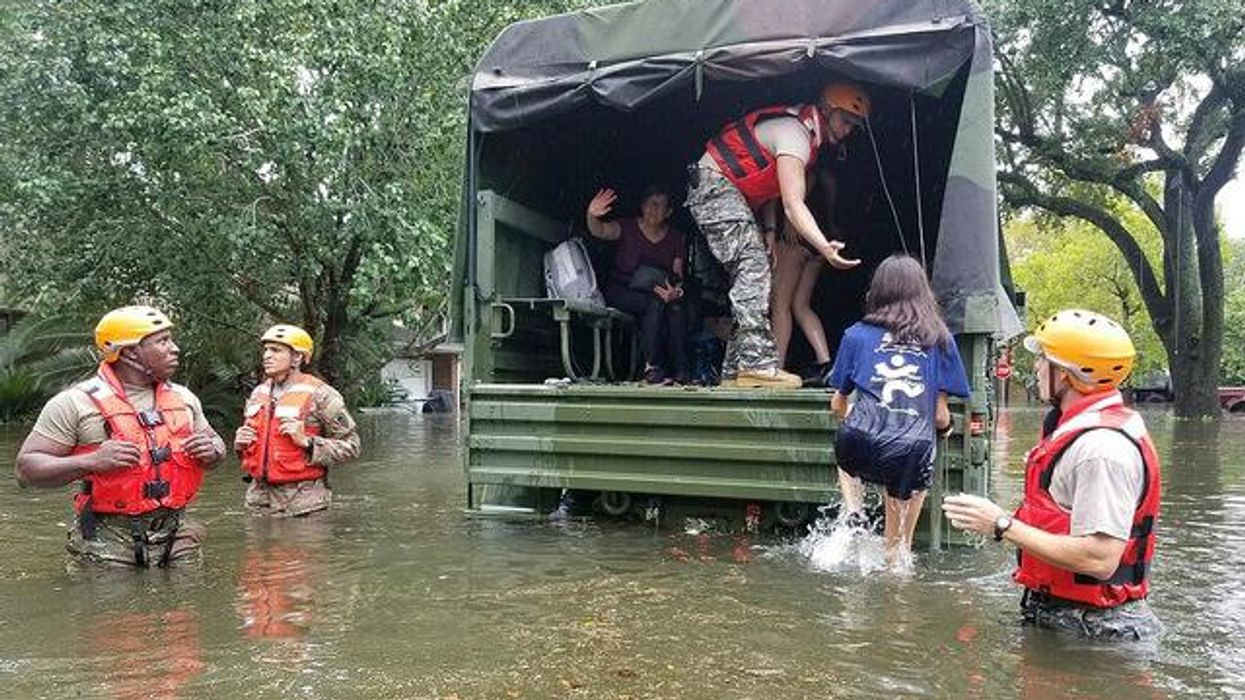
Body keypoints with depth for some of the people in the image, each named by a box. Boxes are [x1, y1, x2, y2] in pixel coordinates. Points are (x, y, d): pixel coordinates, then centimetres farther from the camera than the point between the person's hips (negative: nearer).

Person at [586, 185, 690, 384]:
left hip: (656, 294, 3)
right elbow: (600, 231, -23)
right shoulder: (628, 228, -4)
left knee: (676, 307, -30)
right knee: (656, 302, -33)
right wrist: (592, 216, -46)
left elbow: (678, 274, -1)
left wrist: (676, 291, -25)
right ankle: (651, 366, -30)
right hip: (620, 291, -3)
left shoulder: (676, 238, 6)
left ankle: (680, 372, -28)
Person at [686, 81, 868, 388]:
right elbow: (793, 205, -31)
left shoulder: (808, 131, 11)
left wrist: (769, 228, 4)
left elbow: (774, 186, 16)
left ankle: (735, 369, 6)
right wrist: (824, 248, -43)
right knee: (753, 267, -20)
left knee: (750, 274, 5)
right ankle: (758, 364, -25)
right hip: (714, 186, -10)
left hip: (730, 192, 10)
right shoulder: (795, 132, -21)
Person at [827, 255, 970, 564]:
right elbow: (940, 416, 10)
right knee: (897, 546, 22)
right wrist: (946, 428, 34)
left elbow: (838, 405, 18)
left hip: (861, 447, 0)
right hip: (914, 452, 1)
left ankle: (853, 510, 16)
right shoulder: (940, 339, 12)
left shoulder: (857, 334, 12)